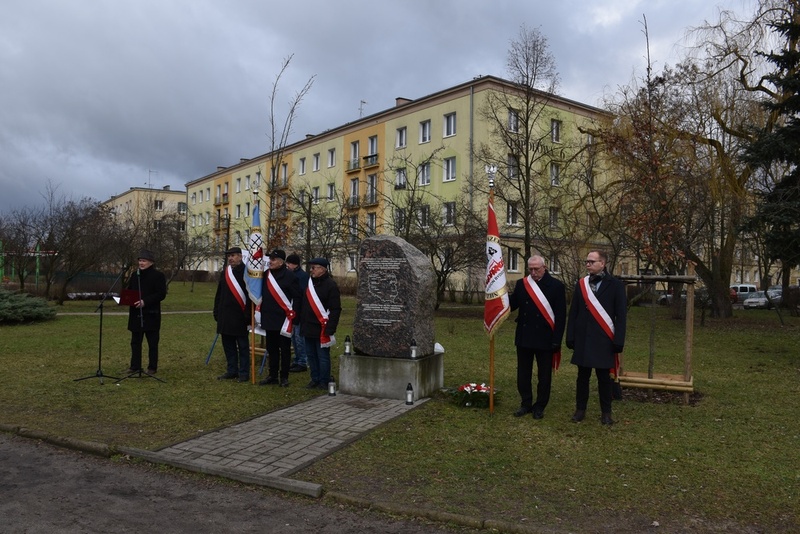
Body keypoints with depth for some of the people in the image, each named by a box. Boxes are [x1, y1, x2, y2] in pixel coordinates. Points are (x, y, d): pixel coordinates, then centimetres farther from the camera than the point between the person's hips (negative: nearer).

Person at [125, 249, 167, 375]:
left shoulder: (158, 276, -6)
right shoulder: (135, 275, 12)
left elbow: (161, 294, -13)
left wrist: (145, 301, -21)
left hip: (151, 315, -5)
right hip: (136, 314, 5)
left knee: (152, 343, 3)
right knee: (135, 342, 9)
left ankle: (152, 367, 12)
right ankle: (135, 366, 17)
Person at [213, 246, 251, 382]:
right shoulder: (225, 273, 12)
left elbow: (251, 295, -14)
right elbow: (219, 294, 16)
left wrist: (248, 315, -17)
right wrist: (217, 312, 12)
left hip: (239, 316, -6)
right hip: (225, 316, 7)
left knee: (243, 346, 4)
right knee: (228, 345, 13)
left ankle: (244, 373, 11)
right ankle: (231, 371, 23)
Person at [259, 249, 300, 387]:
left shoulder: (289, 276, -9)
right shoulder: (266, 274, 9)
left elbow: (297, 297, -9)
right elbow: (262, 294, 17)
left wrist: (293, 315, -12)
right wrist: (261, 312, 9)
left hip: (284, 319, -6)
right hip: (268, 318, 6)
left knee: (284, 349, 3)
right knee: (271, 348, 13)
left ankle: (284, 377, 11)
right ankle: (273, 375, 22)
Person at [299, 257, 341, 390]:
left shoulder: (331, 285, -11)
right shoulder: (309, 283, 13)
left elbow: (335, 309, -15)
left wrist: (330, 329, -19)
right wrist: (302, 323, 14)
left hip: (321, 328, -7)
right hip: (308, 328, 7)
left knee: (323, 356, 1)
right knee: (311, 355, 14)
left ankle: (324, 382, 11)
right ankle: (315, 379, 25)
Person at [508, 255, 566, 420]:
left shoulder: (556, 286, -6)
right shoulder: (521, 284, 4)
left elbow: (561, 315, -8)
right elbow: (511, 305, 2)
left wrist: (557, 340, -12)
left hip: (545, 338, -3)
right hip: (524, 337, 3)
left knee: (544, 375, 8)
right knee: (523, 374, 12)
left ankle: (540, 406, 21)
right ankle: (526, 404, 25)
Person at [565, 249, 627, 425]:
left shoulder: (615, 285, -3)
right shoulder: (580, 284, 6)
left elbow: (621, 315, -4)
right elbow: (574, 312, 6)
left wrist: (618, 341, -8)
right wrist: (571, 336, 2)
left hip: (604, 340, -2)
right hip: (583, 339, 3)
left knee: (604, 377, 7)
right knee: (582, 376, 10)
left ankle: (606, 412, 20)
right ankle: (580, 409, 21)